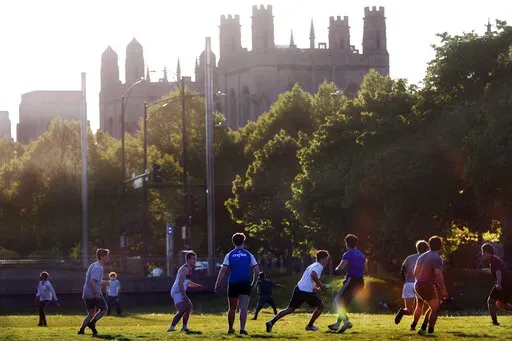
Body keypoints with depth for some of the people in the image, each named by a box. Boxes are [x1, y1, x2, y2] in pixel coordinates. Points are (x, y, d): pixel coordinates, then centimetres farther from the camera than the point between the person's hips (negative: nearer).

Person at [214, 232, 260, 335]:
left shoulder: (229, 255, 2)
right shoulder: (248, 255, 3)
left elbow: (223, 270, -6)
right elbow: (257, 270, 1)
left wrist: (217, 285, -5)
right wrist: (253, 283, 12)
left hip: (233, 284, 1)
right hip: (245, 284, -1)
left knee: (232, 308, 15)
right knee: (243, 307, -6)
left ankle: (230, 329, 26)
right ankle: (242, 328, -19)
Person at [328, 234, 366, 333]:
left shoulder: (348, 254, -10)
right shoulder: (361, 255, 15)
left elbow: (340, 268, -19)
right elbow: (365, 269, 24)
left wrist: (337, 268, 3)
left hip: (351, 280, -8)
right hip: (360, 282, 8)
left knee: (338, 302, -6)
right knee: (344, 303, 18)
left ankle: (346, 321, -23)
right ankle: (337, 324, 18)